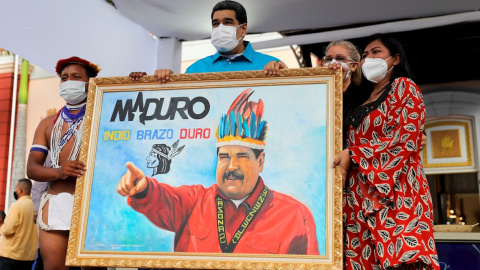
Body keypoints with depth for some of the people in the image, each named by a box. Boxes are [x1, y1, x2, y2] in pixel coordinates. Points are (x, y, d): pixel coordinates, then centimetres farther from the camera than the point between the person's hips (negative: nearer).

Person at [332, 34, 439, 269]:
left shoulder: (404, 87, 5)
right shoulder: (363, 102, 25)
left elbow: (405, 140, -9)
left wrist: (352, 154, -8)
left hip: (393, 190, -6)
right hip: (362, 195, 7)